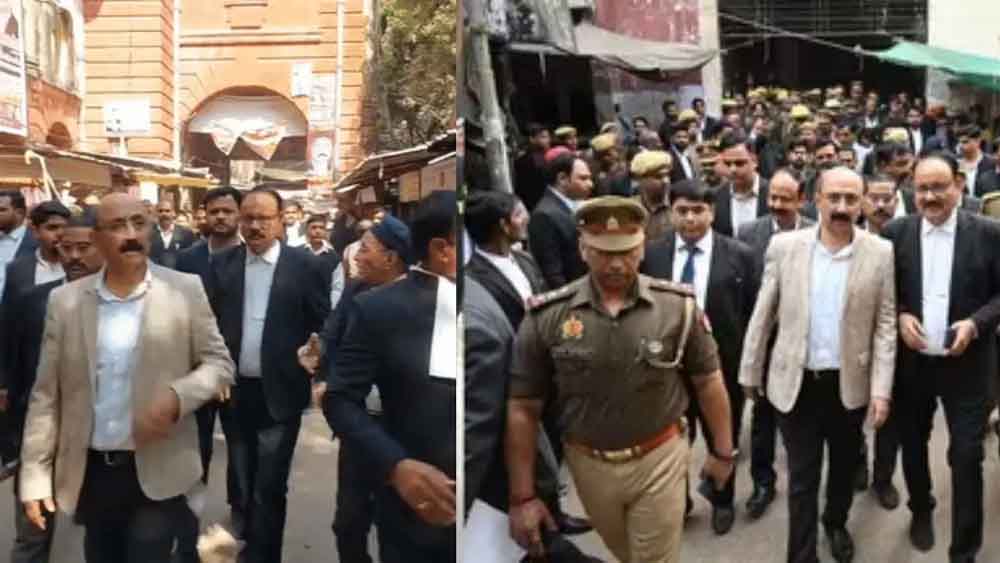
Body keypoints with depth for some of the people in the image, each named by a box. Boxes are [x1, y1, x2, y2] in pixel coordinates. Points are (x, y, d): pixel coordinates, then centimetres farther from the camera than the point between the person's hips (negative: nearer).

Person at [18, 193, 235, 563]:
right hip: (89, 473, 3)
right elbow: (46, 395, 3)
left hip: (158, 473, -2)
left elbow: (219, 363, -2)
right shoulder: (65, 300, 1)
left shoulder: (185, 290, -5)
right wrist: (35, 475, -2)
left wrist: (177, 397, -21)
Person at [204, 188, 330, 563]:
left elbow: (324, 326, -5)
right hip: (235, 392, 4)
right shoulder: (222, 264, 3)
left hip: (280, 394, -3)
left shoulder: (304, 265, -6)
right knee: (241, 486, 20)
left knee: (269, 490, 3)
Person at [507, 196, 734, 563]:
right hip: (589, 465, 2)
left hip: (659, 460, -1)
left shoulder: (678, 307, -12)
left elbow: (708, 382, 1)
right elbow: (523, 409, -8)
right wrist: (522, 497, -8)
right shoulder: (546, 317, -13)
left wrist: (722, 451, 7)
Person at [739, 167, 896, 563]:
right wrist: (750, 372, 3)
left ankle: (836, 523, 48)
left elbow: (885, 325, -3)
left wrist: (881, 389, -8)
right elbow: (762, 315, 0)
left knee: (844, 466, 21)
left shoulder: (881, 253, -6)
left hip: (850, 383, 1)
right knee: (801, 478, 5)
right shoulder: (784, 246, -6)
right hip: (797, 382, -1)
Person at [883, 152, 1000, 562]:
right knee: (913, 444, 18)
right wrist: (900, 316, -12)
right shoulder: (896, 233, -2)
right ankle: (921, 510, 44)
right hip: (911, 361, 2)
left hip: (967, 363, -2)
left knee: (966, 456, 1)